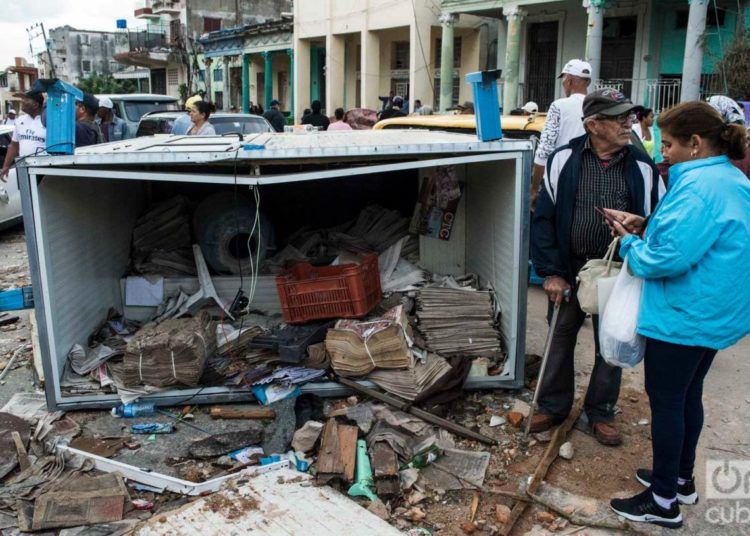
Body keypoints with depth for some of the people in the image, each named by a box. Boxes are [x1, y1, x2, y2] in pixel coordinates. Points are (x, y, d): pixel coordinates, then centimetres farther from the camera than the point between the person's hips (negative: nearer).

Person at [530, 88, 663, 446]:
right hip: (569, 269, 0)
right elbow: (544, 218, -3)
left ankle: (600, 413, 30)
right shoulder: (564, 160, -6)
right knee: (560, 339, 12)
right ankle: (553, 407, 31)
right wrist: (551, 272, -7)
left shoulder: (642, 167, -4)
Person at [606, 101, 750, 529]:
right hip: (715, 315, 10)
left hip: (683, 318, -10)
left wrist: (630, 243, -9)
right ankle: (681, 480, 37)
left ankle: (663, 502, 15)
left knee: (666, 400, 2)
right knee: (688, 395, 21)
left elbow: (666, 257, -29)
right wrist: (647, 226, 5)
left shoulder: (699, 187, -24)